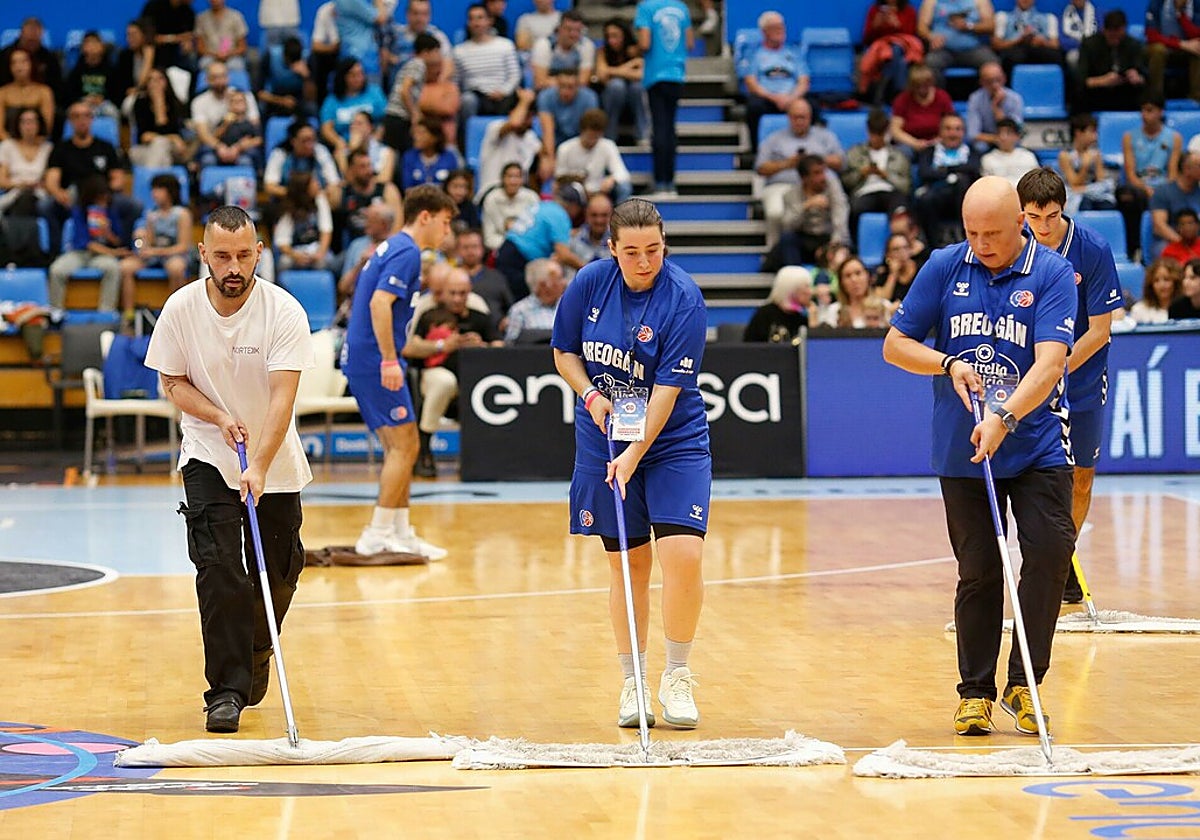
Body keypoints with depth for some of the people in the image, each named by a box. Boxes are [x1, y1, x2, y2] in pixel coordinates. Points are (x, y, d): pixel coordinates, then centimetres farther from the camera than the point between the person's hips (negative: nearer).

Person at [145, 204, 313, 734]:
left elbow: (282, 397, -26)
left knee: (279, 574, 5)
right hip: (207, 457, 0)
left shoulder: (284, 311, -19)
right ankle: (226, 689, -11)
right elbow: (172, 383, -1)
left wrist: (258, 466, -37)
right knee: (218, 568, -15)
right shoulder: (181, 308, -12)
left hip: (275, 462, 0)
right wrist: (220, 417, -19)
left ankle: (256, 652, 35)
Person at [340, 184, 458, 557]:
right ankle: (376, 536, -6)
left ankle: (400, 533, 16)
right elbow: (380, 303, -23)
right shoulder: (407, 251, -11)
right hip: (374, 359, -10)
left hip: (362, 359, 10)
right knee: (404, 446, -6)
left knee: (399, 448, 13)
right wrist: (389, 360, -25)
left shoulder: (392, 248, 19)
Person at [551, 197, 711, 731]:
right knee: (627, 563, 6)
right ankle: (632, 683, 17)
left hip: (672, 442, -3)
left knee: (683, 554, -16)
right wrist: (591, 396, -10)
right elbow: (564, 351, 8)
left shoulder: (683, 298, -16)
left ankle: (677, 677, 0)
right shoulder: (590, 283, -5)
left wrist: (636, 453, -26)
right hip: (603, 439, 3)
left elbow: (669, 387, -19)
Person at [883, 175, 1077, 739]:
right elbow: (895, 344, 6)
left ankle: (1023, 684, 0)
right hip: (961, 452, 2)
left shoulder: (1052, 274, -8)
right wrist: (950, 364, -12)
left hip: (1037, 445, -1)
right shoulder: (944, 268, 0)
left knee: (1050, 552, -13)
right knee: (978, 572, 4)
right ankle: (975, 692, 15)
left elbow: (1050, 362, -20)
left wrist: (1005, 417, -34)